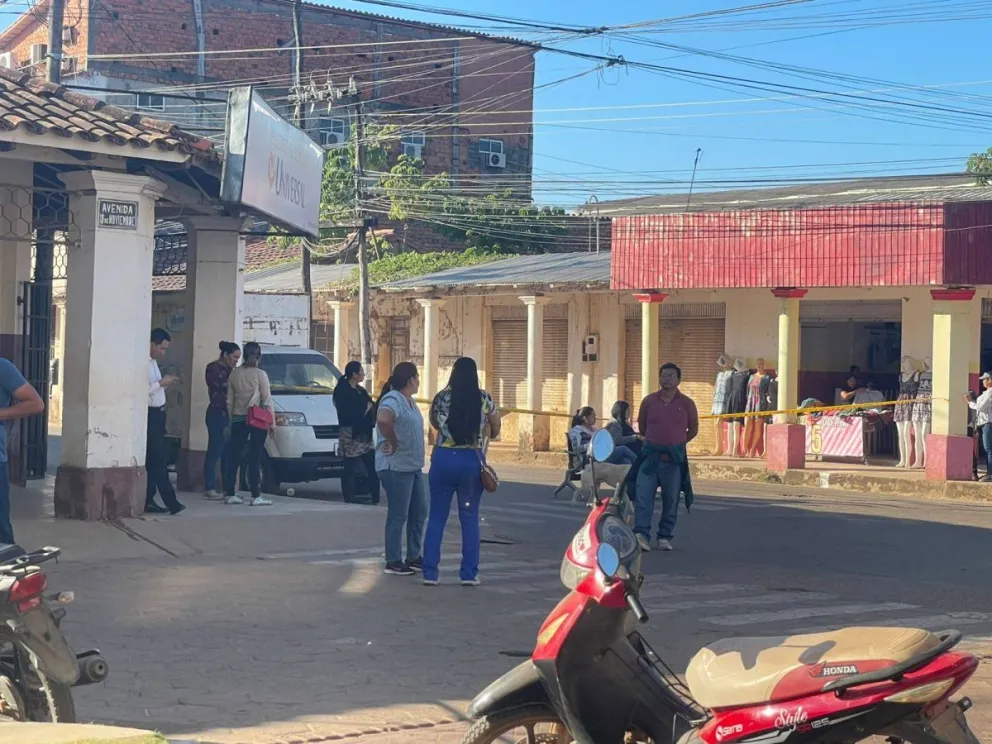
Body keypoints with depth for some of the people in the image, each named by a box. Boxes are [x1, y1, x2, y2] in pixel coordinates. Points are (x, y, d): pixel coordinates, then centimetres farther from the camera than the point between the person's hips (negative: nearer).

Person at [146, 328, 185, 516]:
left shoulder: (153, 362, 15)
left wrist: (165, 383, 5)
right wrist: (161, 383, -20)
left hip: (157, 414, 10)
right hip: (149, 414, -10)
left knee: (153, 459, 9)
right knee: (158, 458, -7)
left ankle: (148, 500, 12)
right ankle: (171, 502, -5)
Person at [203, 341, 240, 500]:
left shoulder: (230, 370, 17)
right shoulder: (213, 368, -6)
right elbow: (215, 392, -12)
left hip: (229, 415, 8)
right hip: (217, 414, -8)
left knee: (228, 453, 8)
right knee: (214, 452, -6)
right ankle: (209, 489, -3)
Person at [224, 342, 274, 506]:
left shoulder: (234, 374, 5)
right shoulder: (260, 374, -8)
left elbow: (229, 401, 11)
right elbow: (267, 401, -8)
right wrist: (272, 422, -1)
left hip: (238, 420, 4)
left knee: (234, 457, 8)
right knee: (255, 458, -3)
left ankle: (230, 494, 10)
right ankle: (256, 496, -4)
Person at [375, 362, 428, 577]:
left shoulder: (409, 401, 13)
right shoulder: (393, 400, -17)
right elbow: (383, 420, -38)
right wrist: (392, 443, -25)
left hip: (413, 466, 10)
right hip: (396, 467, -10)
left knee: (419, 513, 14)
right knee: (398, 516, -4)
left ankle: (414, 557, 24)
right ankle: (393, 562, 4)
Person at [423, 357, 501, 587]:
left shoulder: (441, 397, -2)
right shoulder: (484, 398, -2)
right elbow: (496, 427, 12)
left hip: (444, 458, 0)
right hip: (472, 460, 0)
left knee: (437, 516, 7)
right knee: (469, 518, 8)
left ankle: (430, 572, 6)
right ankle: (469, 573, 6)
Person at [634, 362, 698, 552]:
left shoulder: (686, 403, 1)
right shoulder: (649, 401, 4)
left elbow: (693, 430, 11)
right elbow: (641, 426, 17)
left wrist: (675, 444, 11)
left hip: (674, 458, 0)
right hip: (650, 455, 1)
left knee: (671, 500, 5)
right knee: (643, 495, -10)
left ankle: (664, 537, 15)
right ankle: (641, 534, -12)